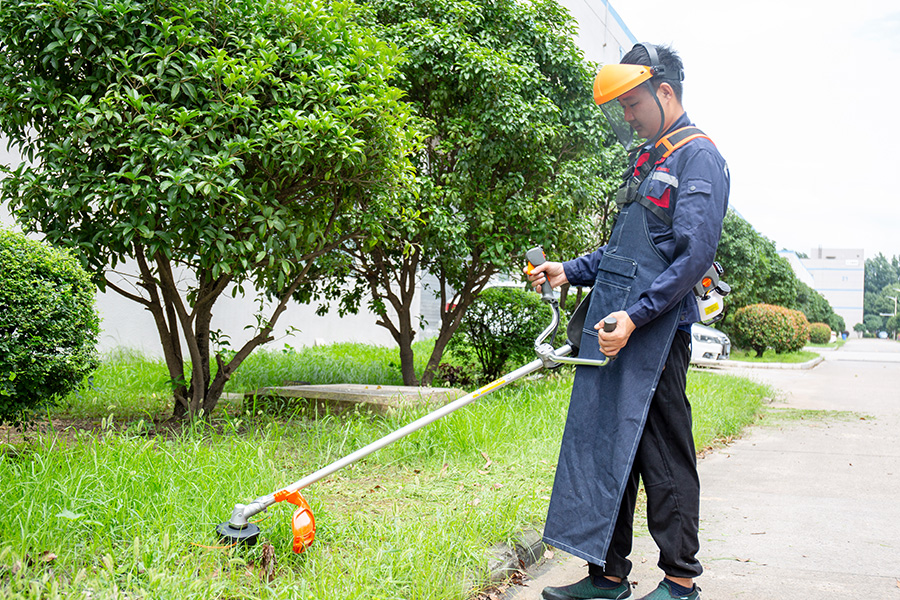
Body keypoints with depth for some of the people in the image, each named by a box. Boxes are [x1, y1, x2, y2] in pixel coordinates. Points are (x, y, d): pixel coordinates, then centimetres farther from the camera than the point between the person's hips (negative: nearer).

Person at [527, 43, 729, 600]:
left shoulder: (699, 156, -5)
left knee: (663, 454, -2)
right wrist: (570, 271, 14)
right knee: (605, 445, 9)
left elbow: (695, 254, -16)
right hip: (612, 324, 9)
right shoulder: (646, 159, 22)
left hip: (655, 330, -9)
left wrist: (635, 314, -22)